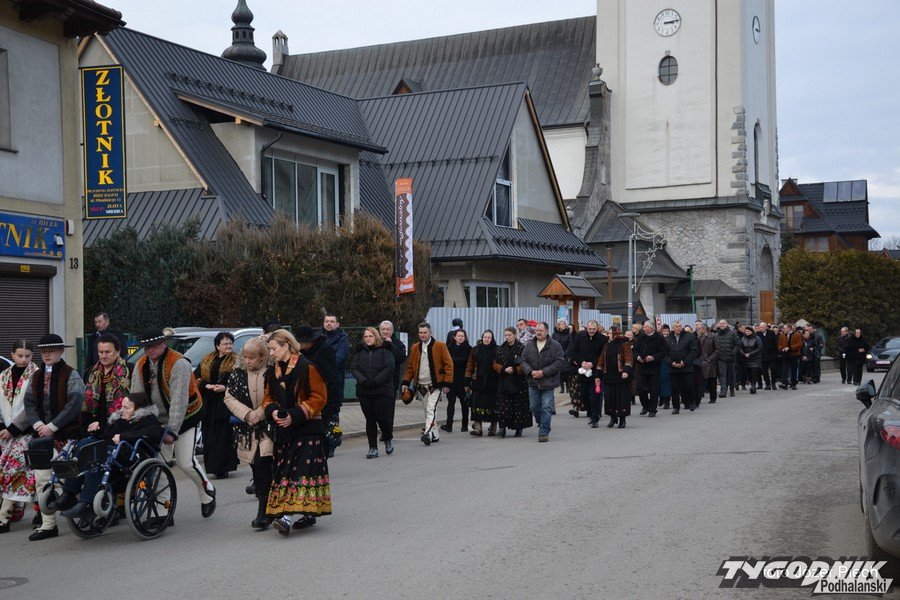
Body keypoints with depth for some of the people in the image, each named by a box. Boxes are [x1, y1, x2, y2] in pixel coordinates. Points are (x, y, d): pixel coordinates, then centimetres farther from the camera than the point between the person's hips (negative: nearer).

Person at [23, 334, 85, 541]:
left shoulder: (71, 375, -4)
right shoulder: (36, 376, 14)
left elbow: (75, 403, -14)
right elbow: (29, 402, 9)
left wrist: (52, 426, -15)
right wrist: (38, 424, -8)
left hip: (66, 434, -5)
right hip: (42, 434, 5)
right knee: (41, 480, 2)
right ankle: (47, 525, 7)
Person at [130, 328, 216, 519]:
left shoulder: (179, 364, -21)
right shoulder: (141, 365, -1)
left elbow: (179, 401, -26)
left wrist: (173, 430, -29)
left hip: (185, 417, -5)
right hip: (159, 420, 6)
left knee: (185, 462, -11)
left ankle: (207, 491, 17)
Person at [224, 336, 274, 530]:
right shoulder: (237, 373, 4)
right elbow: (229, 397, 3)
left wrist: (259, 413, -17)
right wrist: (247, 414, -11)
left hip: (268, 429, -5)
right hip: (247, 432, 5)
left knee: (263, 467, -13)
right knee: (257, 469, 9)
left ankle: (263, 512, -8)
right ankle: (265, 511, 20)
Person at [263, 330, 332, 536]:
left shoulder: (307, 368, -9)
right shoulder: (273, 372, 13)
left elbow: (319, 397, -11)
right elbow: (268, 397, 17)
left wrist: (295, 415, -18)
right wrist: (273, 411, -7)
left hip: (307, 429, -8)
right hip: (284, 430, 8)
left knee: (301, 469, -14)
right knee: (285, 471, 7)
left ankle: (289, 516, -24)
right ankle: (308, 515, 16)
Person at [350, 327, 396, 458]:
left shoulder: (385, 350, 1)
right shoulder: (360, 351, 13)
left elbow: (389, 368, -9)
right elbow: (355, 369, 5)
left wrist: (375, 381, -16)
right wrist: (363, 381, -13)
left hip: (382, 391, -3)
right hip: (364, 392, 4)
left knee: (382, 417, -6)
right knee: (370, 419, 4)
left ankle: (388, 439, 23)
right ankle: (373, 448, 9)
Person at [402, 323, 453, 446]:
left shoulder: (440, 346, -3)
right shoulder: (415, 348, 11)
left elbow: (448, 365, -4)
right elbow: (410, 367, 14)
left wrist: (447, 383, -9)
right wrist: (406, 382, 4)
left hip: (435, 385, -5)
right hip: (421, 386, 5)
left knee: (431, 409, -16)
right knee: (427, 411, 10)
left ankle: (427, 433, -25)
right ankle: (435, 434, 19)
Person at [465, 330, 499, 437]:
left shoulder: (496, 350, 1)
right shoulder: (476, 350, 9)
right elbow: (470, 365, 11)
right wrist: (467, 382, 7)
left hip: (491, 383, -2)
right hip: (478, 382, 2)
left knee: (492, 404, 3)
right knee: (477, 404, -4)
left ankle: (493, 427, 16)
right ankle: (478, 428, -4)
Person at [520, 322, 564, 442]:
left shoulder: (555, 345, -6)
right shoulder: (529, 345, 6)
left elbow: (559, 362, -9)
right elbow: (523, 361, 6)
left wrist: (544, 372, -15)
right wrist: (530, 372, -12)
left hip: (548, 382, -4)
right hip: (533, 382, 4)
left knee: (546, 408, -5)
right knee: (534, 407, 10)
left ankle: (544, 432, 0)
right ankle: (542, 424, 33)